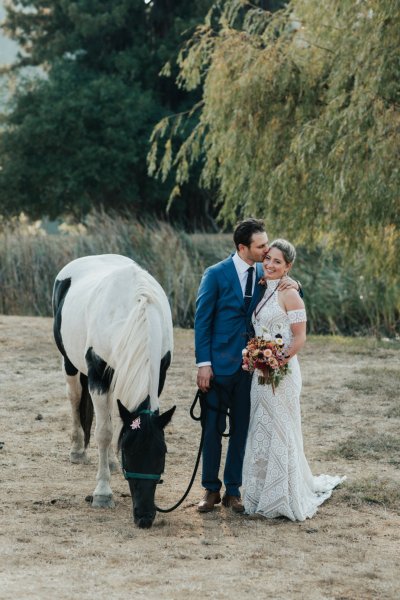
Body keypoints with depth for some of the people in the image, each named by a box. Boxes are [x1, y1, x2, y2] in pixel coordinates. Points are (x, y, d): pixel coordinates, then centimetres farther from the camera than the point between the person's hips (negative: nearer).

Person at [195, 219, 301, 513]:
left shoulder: (264, 275, 5)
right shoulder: (216, 275, -7)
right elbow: (202, 320, -6)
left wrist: (293, 286, -8)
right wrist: (204, 363, -11)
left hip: (250, 366, 4)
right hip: (220, 364, -4)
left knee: (241, 430, 8)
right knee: (214, 428, 4)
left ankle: (233, 490, 17)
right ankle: (211, 489, 14)